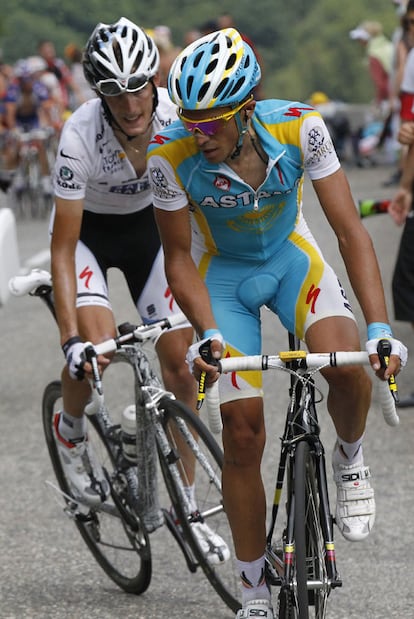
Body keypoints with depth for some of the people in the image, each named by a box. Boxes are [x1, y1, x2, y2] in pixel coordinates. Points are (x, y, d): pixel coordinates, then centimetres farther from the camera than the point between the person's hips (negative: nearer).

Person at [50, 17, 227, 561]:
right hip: (87, 230, -3)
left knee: (178, 355, -6)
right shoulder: (81, 134, -33)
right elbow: (63, 248, -30)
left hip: (148, 224, 3)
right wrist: (71, 338, -36)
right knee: (99, 342, -27)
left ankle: (185, 503, 6)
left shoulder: (178, 116, -26)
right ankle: (71, 430, 7)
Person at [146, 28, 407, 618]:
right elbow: (179, 258, -17)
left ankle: (350, 460, 4)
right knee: (243, 430, -8)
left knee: (345, 364, -30)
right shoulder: (170, 153, -28)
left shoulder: (300, 128, -29)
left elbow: (350, 231, -25)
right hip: (222, 271, 0)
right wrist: (208, 335, -32)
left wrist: (380, 328, -33)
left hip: (292, 256, 0)